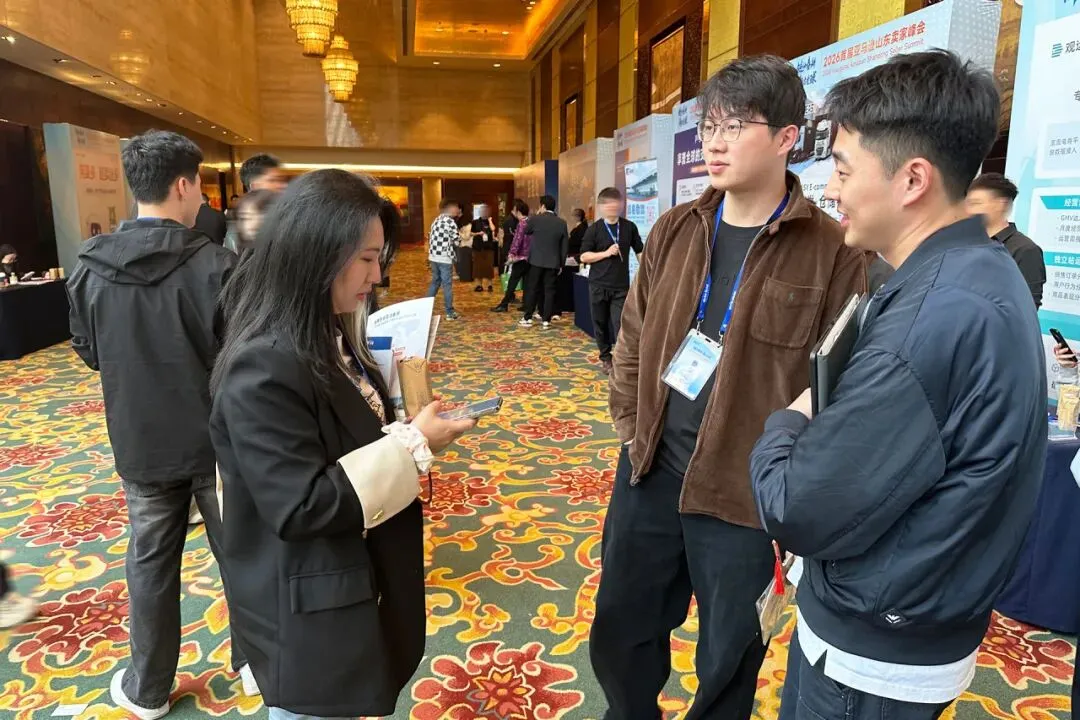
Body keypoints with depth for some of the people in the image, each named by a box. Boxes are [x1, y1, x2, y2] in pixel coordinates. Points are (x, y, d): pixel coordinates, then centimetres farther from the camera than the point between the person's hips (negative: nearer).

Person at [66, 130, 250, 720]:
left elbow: (88, 353, 8)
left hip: (139, 441, 3)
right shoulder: (213, 265, -19)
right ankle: (254, 662, 32)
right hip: (216, 438, -3)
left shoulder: (90, 267, -5)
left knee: (150, 561, 17)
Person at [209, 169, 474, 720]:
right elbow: (302, 507, -29)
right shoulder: (264, 368, -28)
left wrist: (410, 426, -4)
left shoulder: (329, 338, 3)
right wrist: (412, 446, -26)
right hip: (309, 612, -9)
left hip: (357, 580, 9)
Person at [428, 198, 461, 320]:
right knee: (447, 284, -2)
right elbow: (457, 241, -12)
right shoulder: (450, 221, -13)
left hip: (434, 256, 8)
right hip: (445, 258, -8)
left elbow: (431, 237, 15)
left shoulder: (436, 221, 13)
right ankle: (450, 312, 3)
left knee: (435, 282, 19)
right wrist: (463, 237, 6)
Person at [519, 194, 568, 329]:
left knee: (532, 289, 7)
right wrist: (562, 263, 10)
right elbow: (565, 245, 3)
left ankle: (527, 318, 9)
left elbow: (526, 231, 12)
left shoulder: (536, 219, -8)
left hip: (537, 260, -1)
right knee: (549, 290, 4)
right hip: (553, 262, 2)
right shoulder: (562, 223, 0)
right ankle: (546, 320, 3)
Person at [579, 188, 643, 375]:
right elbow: (584, 256, -4)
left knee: (620, 324, -8)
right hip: (598, 285, 0)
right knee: (600, 324, 10)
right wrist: (606, 253, -16)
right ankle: (605, 358, 26)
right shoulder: (594, 229, -2)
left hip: (621, 286, 0)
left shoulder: (629, 227, 3)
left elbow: (640, 251, 12)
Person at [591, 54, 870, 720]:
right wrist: (630, 425, 5)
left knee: (728, 653, 17)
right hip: (650, 471, 5)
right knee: (620, 627, 21)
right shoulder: (675, 229, 4)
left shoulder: (833, 251, -11)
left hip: (747, 491, -4)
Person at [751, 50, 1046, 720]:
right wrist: (822, 424, -6)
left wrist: (787, 423, -9)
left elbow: (799, 514, -26)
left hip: (876, 658, -8)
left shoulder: (930, 318, -31)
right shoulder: (987, 273, 2)